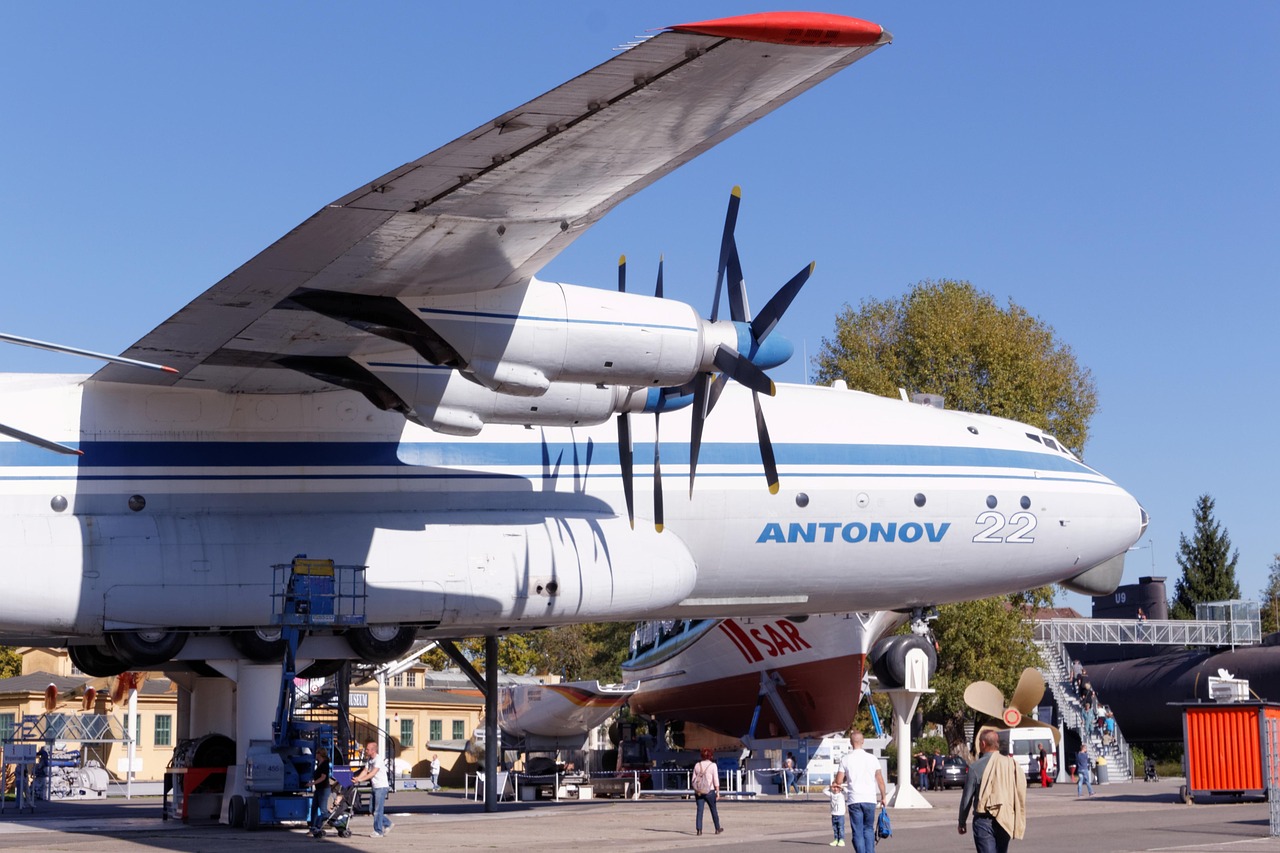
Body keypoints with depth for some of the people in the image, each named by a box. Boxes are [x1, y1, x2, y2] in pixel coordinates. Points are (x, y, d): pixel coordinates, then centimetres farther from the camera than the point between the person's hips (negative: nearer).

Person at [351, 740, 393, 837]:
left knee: (378, 810, -7)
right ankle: (388, 825, 21)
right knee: (374, 810, 10)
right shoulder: (369, 760, 12)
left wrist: (360, 779, -31)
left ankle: (378, 831, -2)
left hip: (381, 787, -9)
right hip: (375, 787, 9)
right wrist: (357, 779, -14)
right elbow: (365, 771, 4)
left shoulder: (379, 759, -15)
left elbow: (373, 773, -23)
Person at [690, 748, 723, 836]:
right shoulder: (713, 765, -3)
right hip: (709, 791, -2)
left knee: (699, 810, 2)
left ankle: (699, 829, -6)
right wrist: (717, 792, -4)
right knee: (713, 810, 11)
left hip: (699, 791, 2)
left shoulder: (697, 765, 6)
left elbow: (693, 780, 7)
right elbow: (716, 780, -8)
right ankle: (717, 829, 22)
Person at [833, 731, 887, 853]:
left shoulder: (845, 760, -2)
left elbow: (838, 781, -2)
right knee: (869, 829, 15)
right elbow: (880, 779, 4)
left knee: (858, 832, 3)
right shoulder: (872, 758, 1)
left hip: (854, 799, -1)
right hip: (870, 799, 1)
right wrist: (883, 797, 14)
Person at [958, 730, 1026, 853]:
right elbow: (1021, 795, 2)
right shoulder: (1011, 764, 2)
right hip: (1006, 820, 4)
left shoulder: (977, 767, -8)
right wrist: (1020, 822, 11)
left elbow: (967, 798, -4)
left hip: (984, 820, -4)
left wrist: (962, 823, 8)